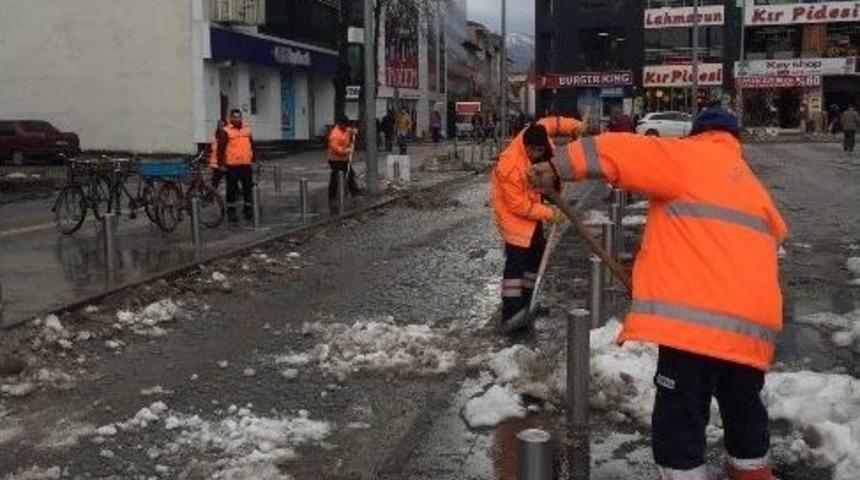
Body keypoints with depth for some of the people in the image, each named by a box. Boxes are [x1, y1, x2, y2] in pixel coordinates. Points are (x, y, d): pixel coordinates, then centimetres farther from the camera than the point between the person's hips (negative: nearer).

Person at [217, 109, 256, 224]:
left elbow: (252, 145, 17)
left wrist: (254, 159, 16)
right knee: (232, 189, 2)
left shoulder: (247, 129, 10)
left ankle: (248, 209, 20)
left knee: (248, 188, 9)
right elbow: (221, 148, -6)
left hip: (246, 164, 4)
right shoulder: (226, 131, -5)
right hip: (232, 165, -4)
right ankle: (231, 212, 10)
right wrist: (221, 163, -10)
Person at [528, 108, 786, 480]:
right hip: (753, 321, 8)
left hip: (698, 317, -8)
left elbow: (619, 152, -6)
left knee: (678, 421, -1)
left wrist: (557, 168, -3)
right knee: (743, 410, 25)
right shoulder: (752, 185, 25)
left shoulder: (690, 156, 4)